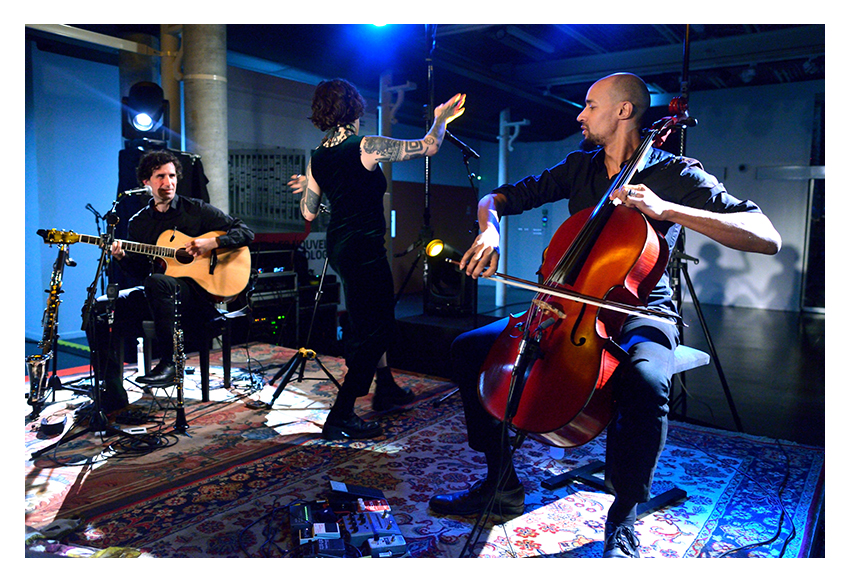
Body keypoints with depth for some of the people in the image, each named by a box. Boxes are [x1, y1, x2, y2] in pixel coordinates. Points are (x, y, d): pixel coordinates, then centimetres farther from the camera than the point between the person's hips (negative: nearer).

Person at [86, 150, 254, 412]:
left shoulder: (196, 210, 4)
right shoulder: (138, 222, 16)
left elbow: (246, 232, -1)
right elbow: (141, 271, 15)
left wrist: (212, 242, -15)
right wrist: (122, 258, -5)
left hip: (200, 292, -5)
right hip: (157, 295, 5)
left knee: (157, 282, -37)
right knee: (101, 307, -15)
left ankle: (168, 362, -25)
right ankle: (111, 397, -13)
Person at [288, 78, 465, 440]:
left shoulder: (317, 159, 5)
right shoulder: (365, 147, -14)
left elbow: (309, 212, 11)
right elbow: (428, 147, -9)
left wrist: (306, 188, 31)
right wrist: (440, 120, 11)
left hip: (338, 246, 8)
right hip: (364, 248, -8)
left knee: (374, 319, 22)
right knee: (377, 329, 0)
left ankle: (385, 390, 38)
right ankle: (340, 418, 1)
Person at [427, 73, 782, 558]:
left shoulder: (675, 173, -6)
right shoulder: (580, 167, 9)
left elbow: (768, 238, -17)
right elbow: (498, 198, 10)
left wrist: (667, 210, -27)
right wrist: (490, 228, -15)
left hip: (640, 311, -5)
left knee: (645, 381, -40)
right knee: (469, 348, -8)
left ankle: (622, 519, -13)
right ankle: (503, 485, 4)